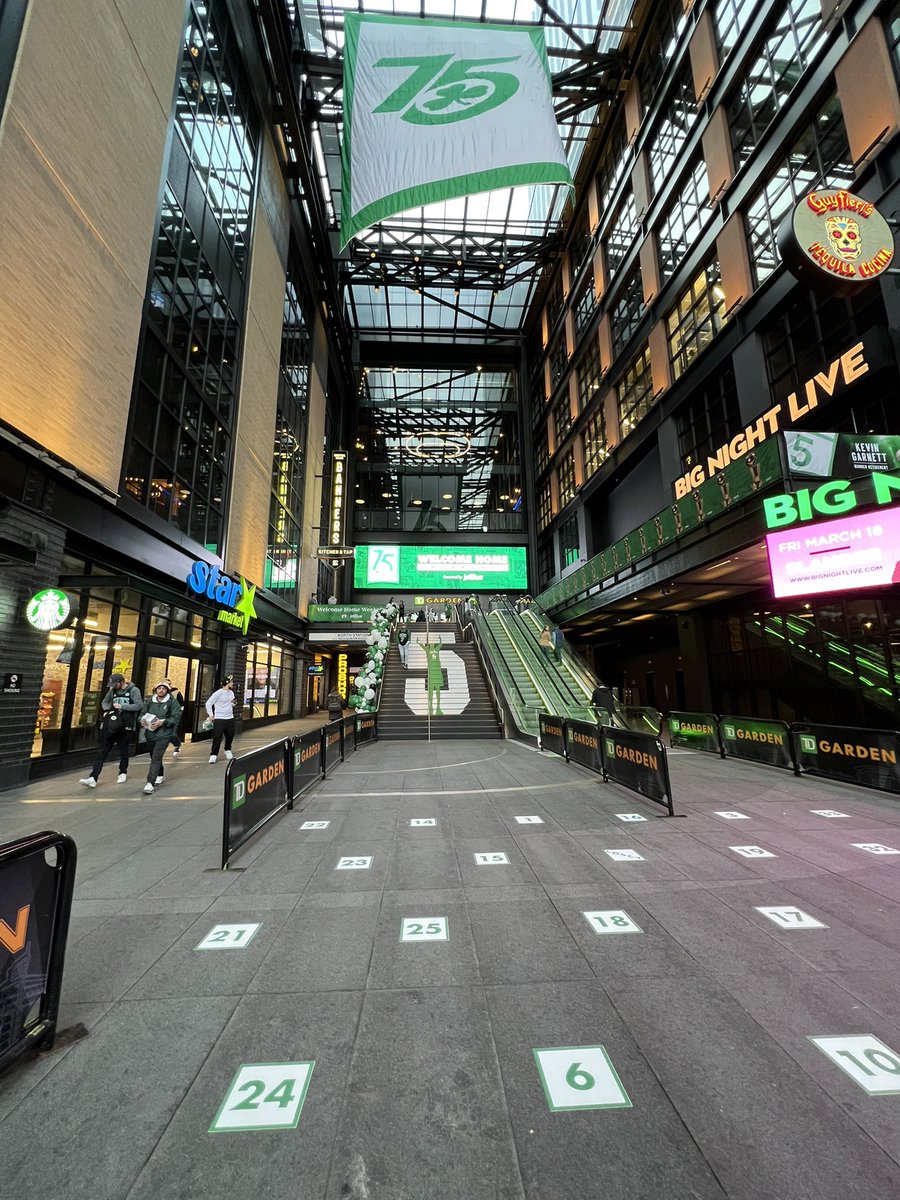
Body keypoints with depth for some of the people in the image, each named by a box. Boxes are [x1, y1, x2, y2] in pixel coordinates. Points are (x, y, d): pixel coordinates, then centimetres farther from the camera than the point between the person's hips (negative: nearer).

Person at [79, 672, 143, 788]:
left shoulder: (133, 690, -5)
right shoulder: (113, 690, 9)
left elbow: (139, 705, -12)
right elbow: (104, 702, 20)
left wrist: (122, 706, -18)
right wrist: (107, 710, 0)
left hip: (125, 726, -4)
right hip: (111, 725, 4)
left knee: (123, 751, 10)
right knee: (102, 750, -2)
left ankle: (123, 773, 28)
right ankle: (93, 778, -3)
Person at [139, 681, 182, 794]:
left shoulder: (173, 702, -5)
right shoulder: (149, 701, 8)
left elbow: (176, 718, -10)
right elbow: (142, 714, 15)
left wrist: (162, 722, -20)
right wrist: (143, 720, -7)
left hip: (164, 735, -5)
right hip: (150, 734, 6)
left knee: (156, 758, -14)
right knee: (154, 757, 20)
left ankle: (150, 783, -13)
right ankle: (160, 775, 42)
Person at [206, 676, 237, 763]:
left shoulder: (231, 693, 7)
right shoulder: (218, 693, -13)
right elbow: (208, 703, -8)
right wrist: (211, 715, -9)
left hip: (230, 718, 6)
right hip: (219, 719, -6)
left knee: (230, 736, 13)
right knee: (217, 738, -7)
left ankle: (228, 751, 32)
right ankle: (213, 755, 2)